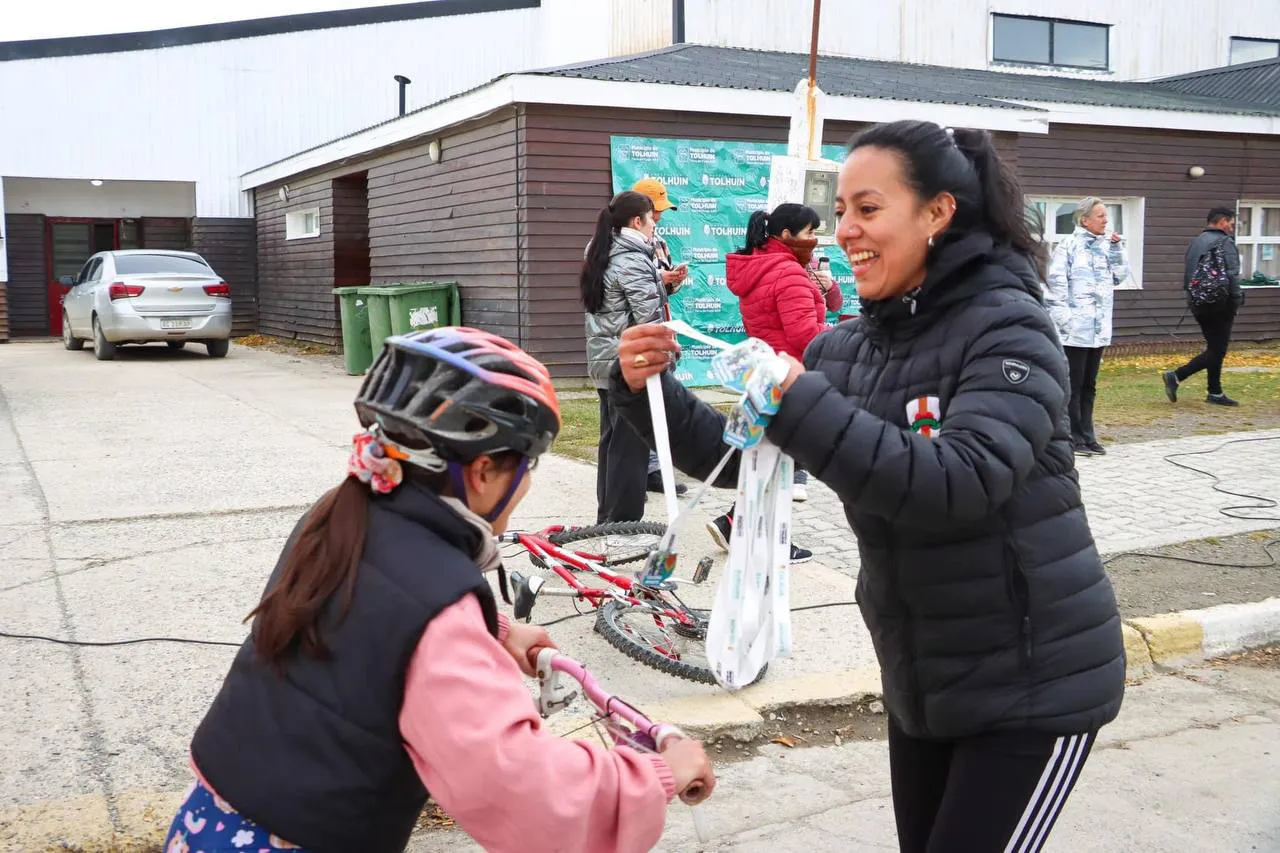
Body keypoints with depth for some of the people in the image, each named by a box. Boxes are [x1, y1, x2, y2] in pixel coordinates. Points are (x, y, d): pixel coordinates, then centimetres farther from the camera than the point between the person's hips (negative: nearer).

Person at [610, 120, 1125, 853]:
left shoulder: (1008, 328, -17)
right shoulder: (850, 347, 4)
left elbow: (959, 483, -32)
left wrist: (798, 404, -37)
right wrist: (647, 390, -11)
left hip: (1030, 685, -7)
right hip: (922, 679, 7)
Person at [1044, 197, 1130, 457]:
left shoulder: (1106, 245, 12)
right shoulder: (1069, 246, -9)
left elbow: (1120, 276, 13)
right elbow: (1056, 282, -12)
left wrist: (1117, 249, 1)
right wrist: (1064, 317, -16)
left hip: (1098, 328, 7)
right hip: (1075, 329, -7)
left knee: (1089, 385, 13)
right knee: (1073, 385, 0)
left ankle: (1087, 436, 21)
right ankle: (1074, 438, 7)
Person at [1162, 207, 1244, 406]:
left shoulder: (1196, 242, 14)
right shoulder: (1225, 242, -11)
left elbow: (1186, 272, 16)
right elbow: (1232, 275, -18)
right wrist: (1237, 299, -10)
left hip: (1198, 304, 9)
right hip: (1219, 304, -9)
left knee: (1214, 348, 16)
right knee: (1217, 350, -4)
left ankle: (1215, 393, 18)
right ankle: (1176, 376, -14)